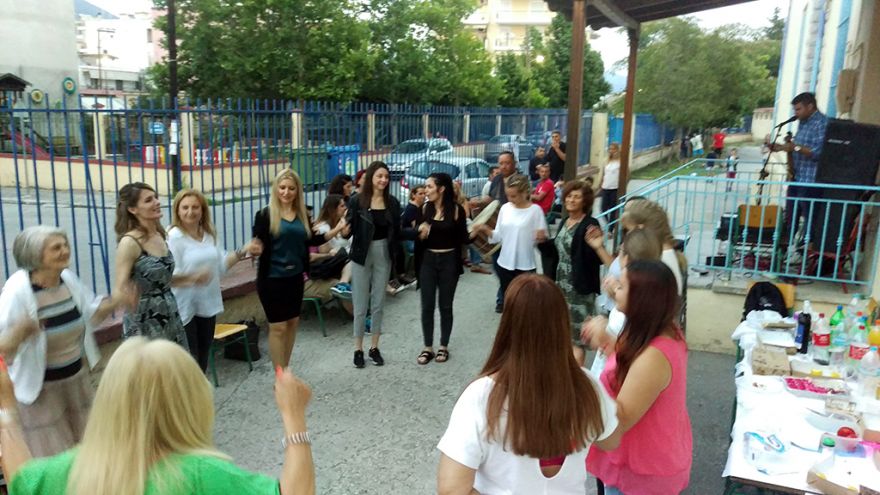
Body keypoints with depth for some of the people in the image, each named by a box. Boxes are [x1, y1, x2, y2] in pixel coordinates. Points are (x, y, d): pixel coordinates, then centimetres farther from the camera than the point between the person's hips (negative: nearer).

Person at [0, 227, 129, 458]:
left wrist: (115, 302, -9)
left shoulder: (68, 278, -6)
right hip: (40, 387, -6)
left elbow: (90, 312, 9)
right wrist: (19, 332, -46)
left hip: (76, 376, 6)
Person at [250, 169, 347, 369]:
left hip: (295, 277, 6)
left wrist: (335, 231, 4)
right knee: (278, 326, 0)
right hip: (272, 279, -6)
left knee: (293, 322, 14)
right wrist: (255, 249, -34)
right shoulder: (265, 215, -12)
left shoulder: (303, 215, 3)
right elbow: (259, 246, -12)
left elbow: (311, 241, 11)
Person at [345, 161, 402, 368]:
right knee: (361, 306, 4)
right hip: (362, 255, -3)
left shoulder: (392, 202, 1)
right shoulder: (357, 200, -10)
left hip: (383, 255, 3)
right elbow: (349, 230, -10)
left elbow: (396, 232, 5)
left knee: (378, 304, 11)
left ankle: (374, 347, 23)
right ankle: (358, 349, 18)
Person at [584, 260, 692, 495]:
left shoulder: (653, 357, -35)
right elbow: (633, 364, 10)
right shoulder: (668, 333, -6)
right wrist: (607, 343, -5)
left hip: (642, 469, -8)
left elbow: (619, 421, -29)